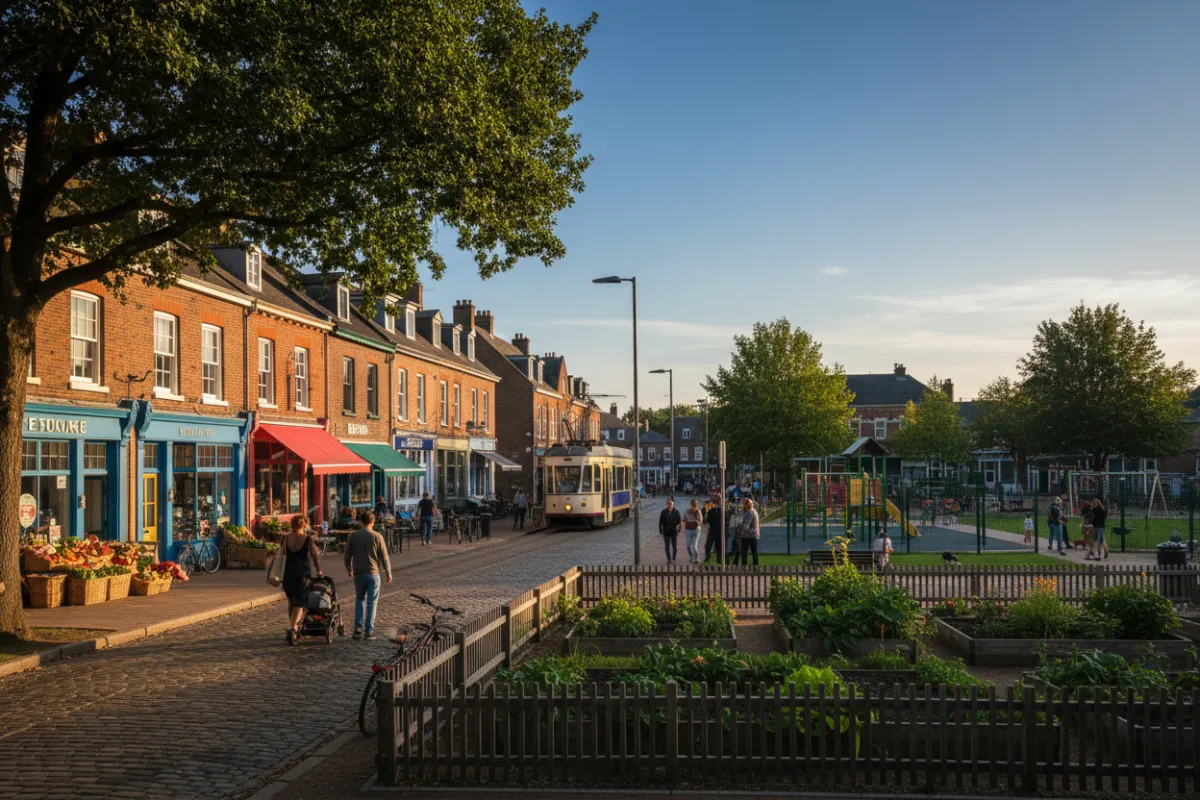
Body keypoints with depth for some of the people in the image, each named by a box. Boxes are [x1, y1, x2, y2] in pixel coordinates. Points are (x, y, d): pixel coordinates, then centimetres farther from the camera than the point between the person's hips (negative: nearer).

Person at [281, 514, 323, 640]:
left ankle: (294, 626, 24)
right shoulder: (308, 538, -6)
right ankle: (293, 627, -18)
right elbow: (315, 556, -3)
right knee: (299, 602, -2)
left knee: (291, 601, 18)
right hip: (303, 573, -4)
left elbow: (283, 554, 7)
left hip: (288, 573, 4)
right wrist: (319, 571, 8)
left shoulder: (286, 538, 4)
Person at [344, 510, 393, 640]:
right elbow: (384, 556, -5)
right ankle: (369, 631, 3)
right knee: (372, 603, 4)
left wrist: (350, 570, 22)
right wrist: (388, 573, 5)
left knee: (360, 600, 18)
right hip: (373, 573, -2)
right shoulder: (377, 536, -7)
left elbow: (347, 556, 6)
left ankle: (358, 628, 8)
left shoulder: (352, 536, 0)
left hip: (358, 573, 2)